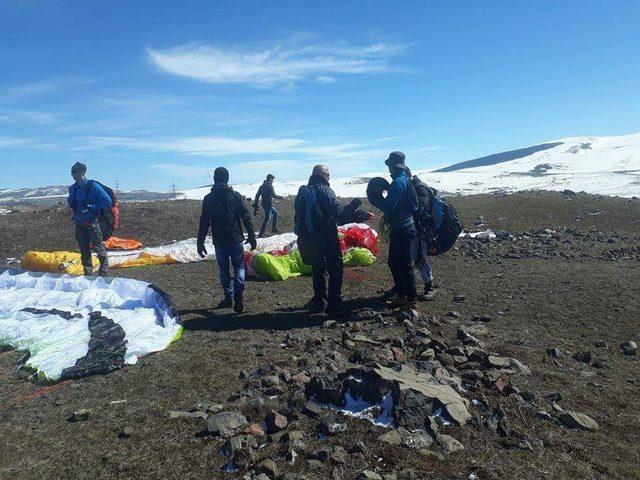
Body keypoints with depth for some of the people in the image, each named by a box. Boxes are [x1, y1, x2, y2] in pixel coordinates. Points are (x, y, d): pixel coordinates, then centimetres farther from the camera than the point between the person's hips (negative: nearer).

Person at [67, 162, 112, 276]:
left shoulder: (93, 186, -10)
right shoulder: (73, 188, 9)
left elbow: (107, 201, -13)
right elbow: (71, 203, 25)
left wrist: (91, 207, -16)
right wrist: (73, 207, 4)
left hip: (92, 222, -6)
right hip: (79, 223, 6)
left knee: (98, 248, -4)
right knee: (84, 249, 11)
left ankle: (104, 273, 5)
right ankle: (88, 273, 22)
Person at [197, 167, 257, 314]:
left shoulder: (208, 198, -1)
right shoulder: (236, 195, -3)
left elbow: (204, 223, 0)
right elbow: (246, 218, -3)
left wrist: (200, 243, 6)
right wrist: (252, 237, 3)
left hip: (219, 241, 1)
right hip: (236, 239, 0)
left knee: (223, 268, 15)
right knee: (239, 266, 11)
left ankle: (229, 297, 17)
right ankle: (238, 292, -12)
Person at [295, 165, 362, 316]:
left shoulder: (302, 192, 9)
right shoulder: (324, 190, -12)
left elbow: (300, 217, 14)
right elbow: (339, 214, -19)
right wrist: (353, 206, -4)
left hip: (306, 240, 7)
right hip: (326, 239, -7)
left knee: (318, 270, 21)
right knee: (335, 271, 4)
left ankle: (319, 302, 26)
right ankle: (334, 305, 2)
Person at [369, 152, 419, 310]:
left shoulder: (398, 183, -18)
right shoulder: (405, 180, 13)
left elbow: (387, 207, -21)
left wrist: (374, 198, -6)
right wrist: (379, 198, 9)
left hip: (402, 230, -10)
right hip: (399, 229, 10)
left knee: (405, 266, -2)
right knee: (394, 263, 18)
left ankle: (411, 301, 7)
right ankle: (401, 295, 28)